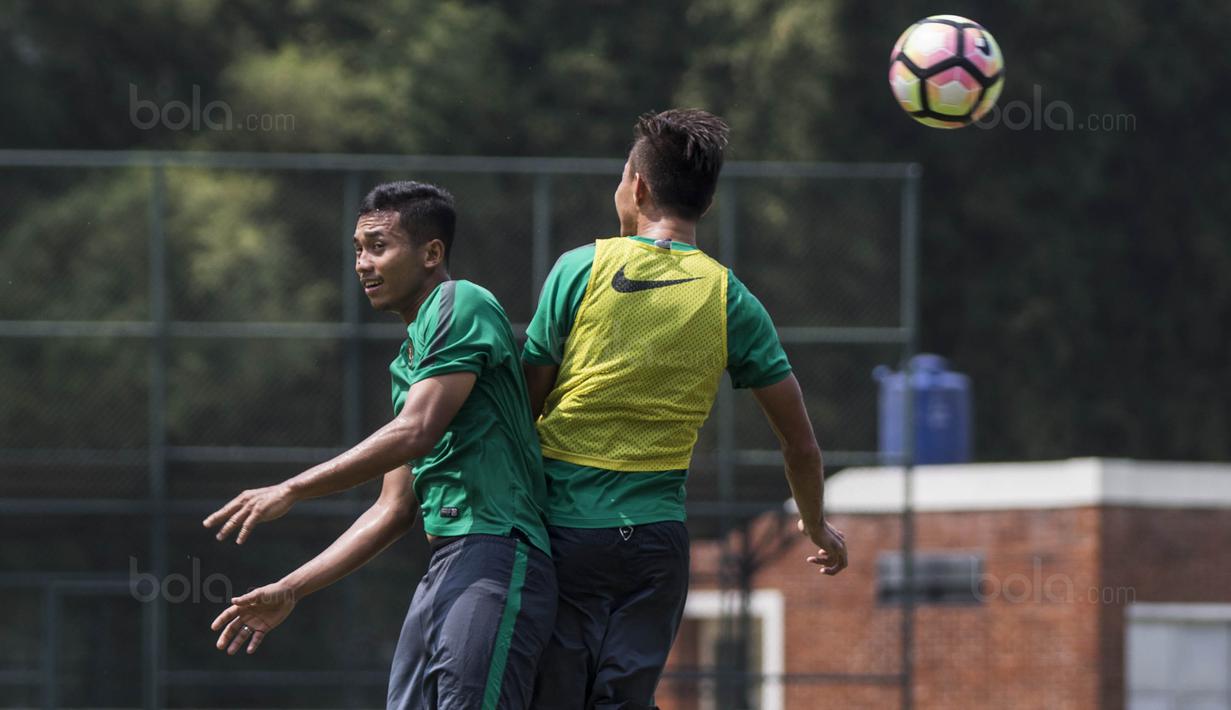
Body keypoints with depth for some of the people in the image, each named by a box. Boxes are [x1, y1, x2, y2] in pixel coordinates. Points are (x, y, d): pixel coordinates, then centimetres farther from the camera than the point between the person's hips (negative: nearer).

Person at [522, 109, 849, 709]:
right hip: (655, 540, 2)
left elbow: (525, 407, 0)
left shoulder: (580, 270, -3)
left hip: (563, 530, -2)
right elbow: (800, 444, 6)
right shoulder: (729, 300, 2)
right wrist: (816, 525, 25)